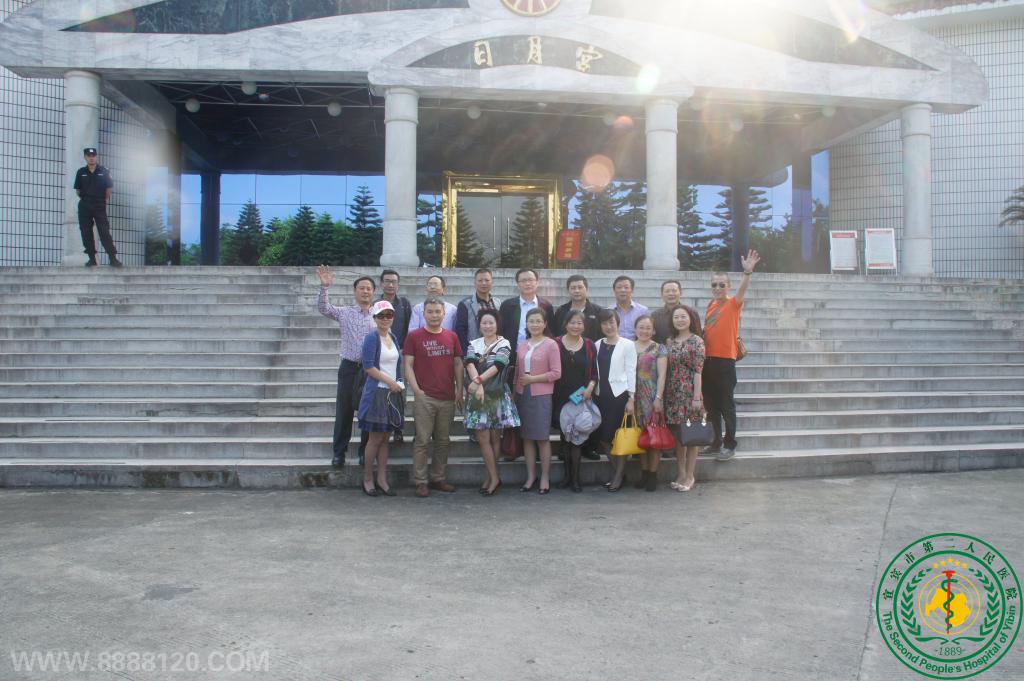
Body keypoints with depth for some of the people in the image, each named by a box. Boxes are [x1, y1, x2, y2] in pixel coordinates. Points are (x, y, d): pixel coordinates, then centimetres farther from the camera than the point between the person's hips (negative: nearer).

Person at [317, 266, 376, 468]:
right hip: (349, 367, -1)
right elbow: (323, 308, -11)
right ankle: (339, 452, 14)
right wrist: (325, 287, -25)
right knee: (344, 411, 3)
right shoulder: (344, 313, 2)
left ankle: (366, 451, 21)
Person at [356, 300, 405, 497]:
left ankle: (382, 479, 16)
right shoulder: (371, 338, -9)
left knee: (385, 437, 10)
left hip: (394, 392, 6)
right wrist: (390, 382, -14)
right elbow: (368, 366, -15)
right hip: (377, 392, -6)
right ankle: (367, 479, 12)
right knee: (375, 438, -1)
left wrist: (399, 384, 7)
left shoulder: (393, 337, 12)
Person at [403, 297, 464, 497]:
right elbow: (408, 365, -2)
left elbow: (458, 364, 13)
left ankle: (438, 479, 22)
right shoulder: (414, 336, 0)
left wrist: (460, 390, 5)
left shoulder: (452, 336, 10)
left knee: (444, 441, 10)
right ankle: (420, 482, 7)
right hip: (424, 397, -4)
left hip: (448, 398, 4)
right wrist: (416, 390, -11)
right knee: (422, 440, -1)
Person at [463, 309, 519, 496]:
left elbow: (497, 365, -16)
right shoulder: (473, 344, 9)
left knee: (495, 437, 4)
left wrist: (479, 380, -28)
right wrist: (477, 383, -28)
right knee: (483, 438, 0)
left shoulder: (504, 344, 1)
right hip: (477, 395, 2)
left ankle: (491, 477, 16)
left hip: (497, 394, -2)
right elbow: (470, 364, -9)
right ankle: (494, 477, 10)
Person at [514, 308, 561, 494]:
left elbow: (556, 373, -8)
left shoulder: (551, 345, -5)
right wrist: (515, 392, 7)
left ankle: (545, 478, 9)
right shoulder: (522, 345, 10)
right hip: (523, 395, 5)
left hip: (541, 396, -5)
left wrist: (533, 379, -12)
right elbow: (517, 371, 14)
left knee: (542, 437, 0)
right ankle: (530, 477, 16)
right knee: (527, 437, 7)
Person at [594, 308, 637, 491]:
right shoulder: (597, 345, 10)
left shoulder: (627, 345, -1)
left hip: (619, 394, -4)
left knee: (619, 437, 0)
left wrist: (631, 398, -9)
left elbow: (631, 372, -4)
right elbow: (594, 371, 10)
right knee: (603, 437, 5)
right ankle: (616, 470, 24)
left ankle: (618, 476, 13)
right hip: (601, 395, 4)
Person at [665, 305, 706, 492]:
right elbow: (666, 369, 10)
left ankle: (689, 476, 11)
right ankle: (681, 474, 18)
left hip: (689, 392, -5)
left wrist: (697, 397, -13)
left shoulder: (696, 341, -4)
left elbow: (698, 371, -9)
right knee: (677, 436, 9)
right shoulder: (670, 342, 10)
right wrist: (663, 394, 5)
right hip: (673, 393, 5)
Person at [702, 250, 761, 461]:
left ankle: (730, 445, 9)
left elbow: (742, 290, -26)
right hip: (708, 360, 6)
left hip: (725, 360, -6)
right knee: (710, 404, 12)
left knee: (727, 405, 0)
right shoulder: (711, 305, 11)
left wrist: (748, 272, -43)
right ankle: (716, 442, 23)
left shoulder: (733, 303, -6)